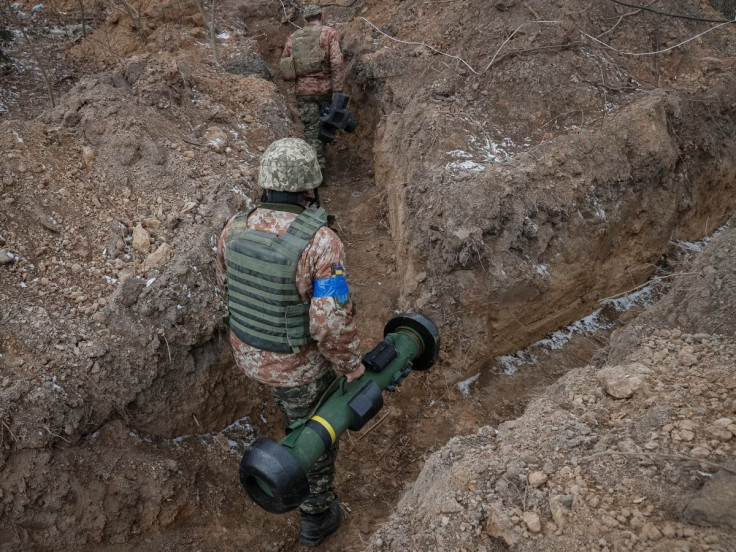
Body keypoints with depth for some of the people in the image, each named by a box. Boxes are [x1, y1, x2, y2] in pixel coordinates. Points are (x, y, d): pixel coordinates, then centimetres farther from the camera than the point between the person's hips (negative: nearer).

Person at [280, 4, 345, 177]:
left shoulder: (293, 38, 11)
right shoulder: (329, 33, -1)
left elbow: (284, 66, 13)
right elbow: (337, 62, -13)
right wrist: (337, 91, -14)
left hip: (303, 91, 3)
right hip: (325, 88, -2)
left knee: (311, 129, 5)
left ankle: (318, 167, 3)